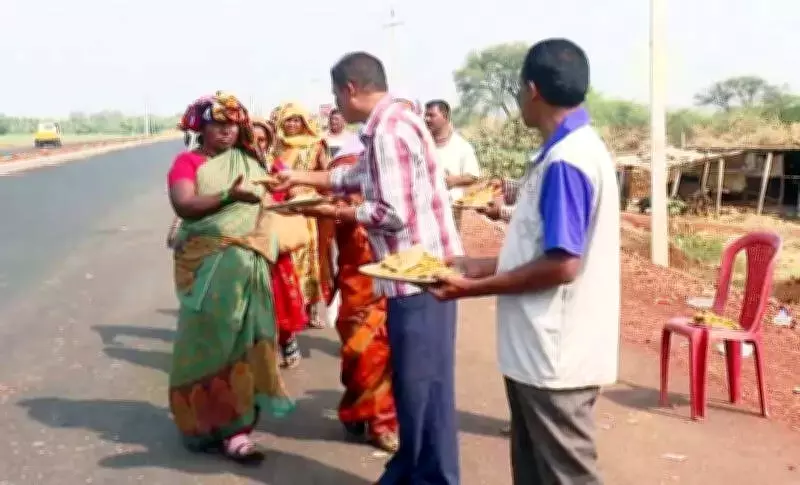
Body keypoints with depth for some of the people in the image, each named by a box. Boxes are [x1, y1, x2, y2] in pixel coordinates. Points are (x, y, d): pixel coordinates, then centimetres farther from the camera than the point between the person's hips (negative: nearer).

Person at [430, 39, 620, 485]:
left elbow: (561, 265, -24)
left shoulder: (565, 160, -21)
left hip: (556, 356, -9)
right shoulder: (572, 150, 11)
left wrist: (476, 288, -15)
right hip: (544, 351, 9)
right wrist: (482, 266, 13)